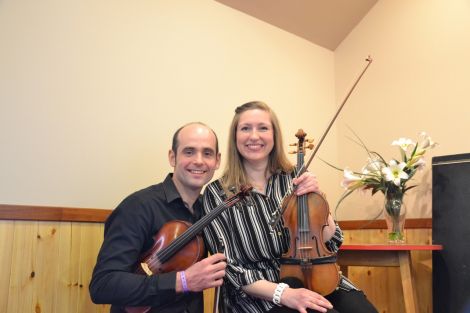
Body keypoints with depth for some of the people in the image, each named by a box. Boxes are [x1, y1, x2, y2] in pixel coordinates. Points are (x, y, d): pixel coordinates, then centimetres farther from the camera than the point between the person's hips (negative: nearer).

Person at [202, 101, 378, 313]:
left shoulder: (294, 178, 3)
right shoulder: (217, 194, -6)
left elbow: (331, 242, 4)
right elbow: (228, 267, -8)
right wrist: (282, 293, -21)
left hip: (313, 278, 4)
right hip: (259, 294, -4)